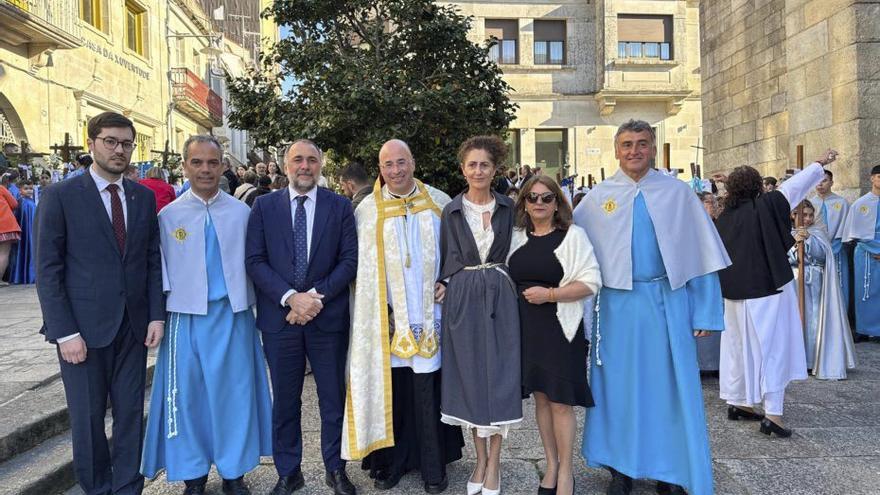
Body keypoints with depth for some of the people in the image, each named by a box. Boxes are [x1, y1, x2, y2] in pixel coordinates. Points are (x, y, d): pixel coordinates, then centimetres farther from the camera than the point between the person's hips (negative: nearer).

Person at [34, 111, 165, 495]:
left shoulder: (144, 197, 7)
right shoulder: (60, 196, -4)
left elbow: (153, 260, 9)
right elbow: (48, 271, -6)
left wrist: (157, 315, 0)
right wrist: (65, 332, -11)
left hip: (133, 325, 3)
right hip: (83, 327, -3)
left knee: (131, 414, 9)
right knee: (87, 418, 8)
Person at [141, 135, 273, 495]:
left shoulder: (241, 212, 2)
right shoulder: (168, 216, 3)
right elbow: (162, 273, 5)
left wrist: (246, 302, -1)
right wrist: (159, 316, 2)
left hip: (233, 315, 0)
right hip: (187, 317, 0)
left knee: (234, 391, 7)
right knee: (189, 395, 8)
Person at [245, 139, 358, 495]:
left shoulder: (340, 206, 3)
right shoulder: (264, 206, 5)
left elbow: (350, 259, -2)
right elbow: (254, 261, -2)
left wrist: (316, 296, -13)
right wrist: (290, 297, -14)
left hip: (328, 317, 0)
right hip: (279, 317, 1)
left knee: (334, 397, 9)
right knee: (285, 400, 12)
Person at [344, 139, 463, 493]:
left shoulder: (440, 203, 4)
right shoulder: (367, 211, 2)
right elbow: (361, 266, 3)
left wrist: (448, 282, -2)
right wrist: (368, 310, -4)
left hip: (429, 314, 0)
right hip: (386, 316, 0)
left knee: (428, 392, 4)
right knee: (389, 389, 7)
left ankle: (433, 466, 19)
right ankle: (390, 461, 23)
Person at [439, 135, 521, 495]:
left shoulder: (507, 208, 5)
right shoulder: (451, 211, 4)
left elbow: (514, 252, 8)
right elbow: (445, 260, 6)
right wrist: (444, 289, -1)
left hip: (499, 296, 0)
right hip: (462, 298, 0)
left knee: (499, 375, 1)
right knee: (469, 374, 6)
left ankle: (494, 463, 16)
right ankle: (480, 458, 23)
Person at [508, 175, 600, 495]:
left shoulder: (573, 235, -5)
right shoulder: (516, 237, 9)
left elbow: (591, 282, -11)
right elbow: (507, 279, 19)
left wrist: (549, 294, -18)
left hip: (559, 328, -4)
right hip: (527, 328, 5)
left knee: (560, 401, -1)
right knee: (540, 396, 13)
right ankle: (551, 465, 28)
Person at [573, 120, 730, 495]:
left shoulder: (677, 193, 2)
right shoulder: (597, 197, 3)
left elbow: (700, 254, 3)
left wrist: (704, 312, 0)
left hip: (667, 302, 0)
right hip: (617, 305, 1)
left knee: (669, 384, 6)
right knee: (619, 384, 9)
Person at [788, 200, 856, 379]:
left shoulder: (817, 233, 7)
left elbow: (821, 255, -7)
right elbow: (785, 259, -6)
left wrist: (808, 239, -17)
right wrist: (795, 243, -18)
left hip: (814, 284, 1)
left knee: (814, 319, 1)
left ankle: (814, 360, 11)